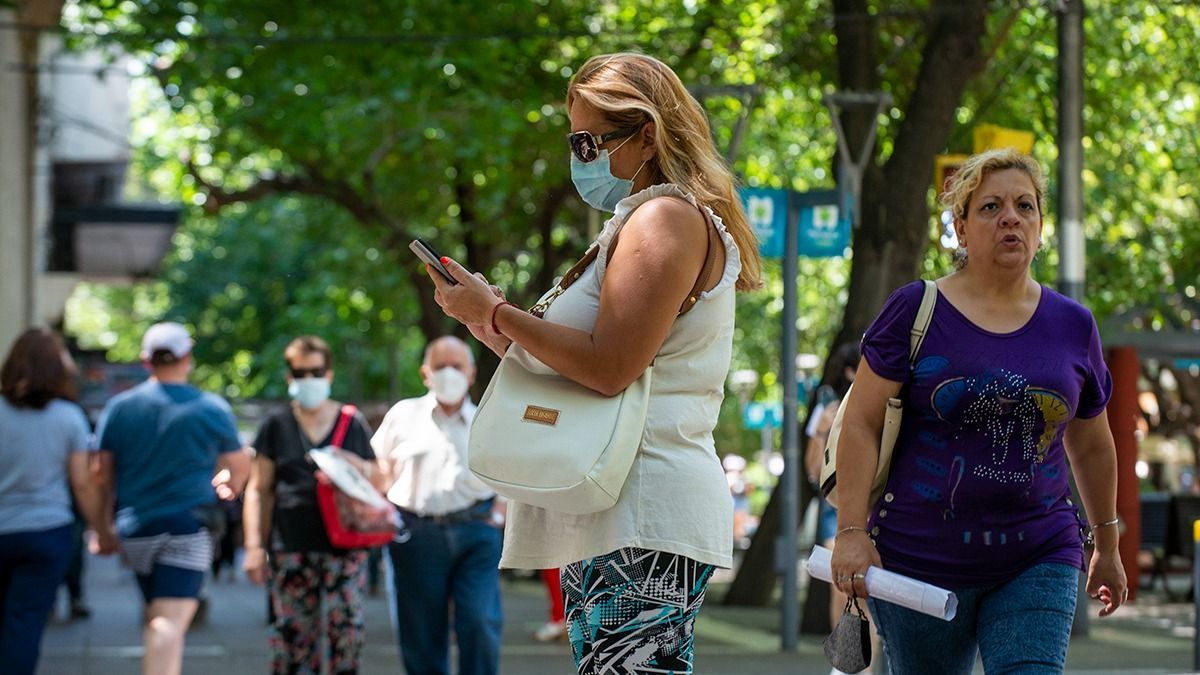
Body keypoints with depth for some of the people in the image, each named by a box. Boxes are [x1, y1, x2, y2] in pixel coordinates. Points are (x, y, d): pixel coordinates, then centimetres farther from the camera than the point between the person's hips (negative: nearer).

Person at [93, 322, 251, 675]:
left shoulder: (119, 407, 4)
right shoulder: (212, 408, -1)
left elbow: (102, 475, 6)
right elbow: (241, 467, 9)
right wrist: (225, 488, 31)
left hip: (135, 528, 3)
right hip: (190, 526, -3)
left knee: (155, 617, 18)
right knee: (171, 622, -12)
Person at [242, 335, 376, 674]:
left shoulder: (353, 423, 12)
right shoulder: (276, 425, 11)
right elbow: (259, 490, 10)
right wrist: (254, 545, 2)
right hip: (292, 545, 0)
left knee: (347, 627, -7)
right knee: (292, 634, -2)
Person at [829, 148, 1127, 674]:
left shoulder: (1073, 325, 8)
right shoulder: (916, 310, -2)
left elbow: (1091, 447, 20)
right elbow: (861, 424, -4)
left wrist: (1107, 545, 27)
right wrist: (852, 531, -13)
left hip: (1038, 562, 2)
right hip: (920, 561, -2)